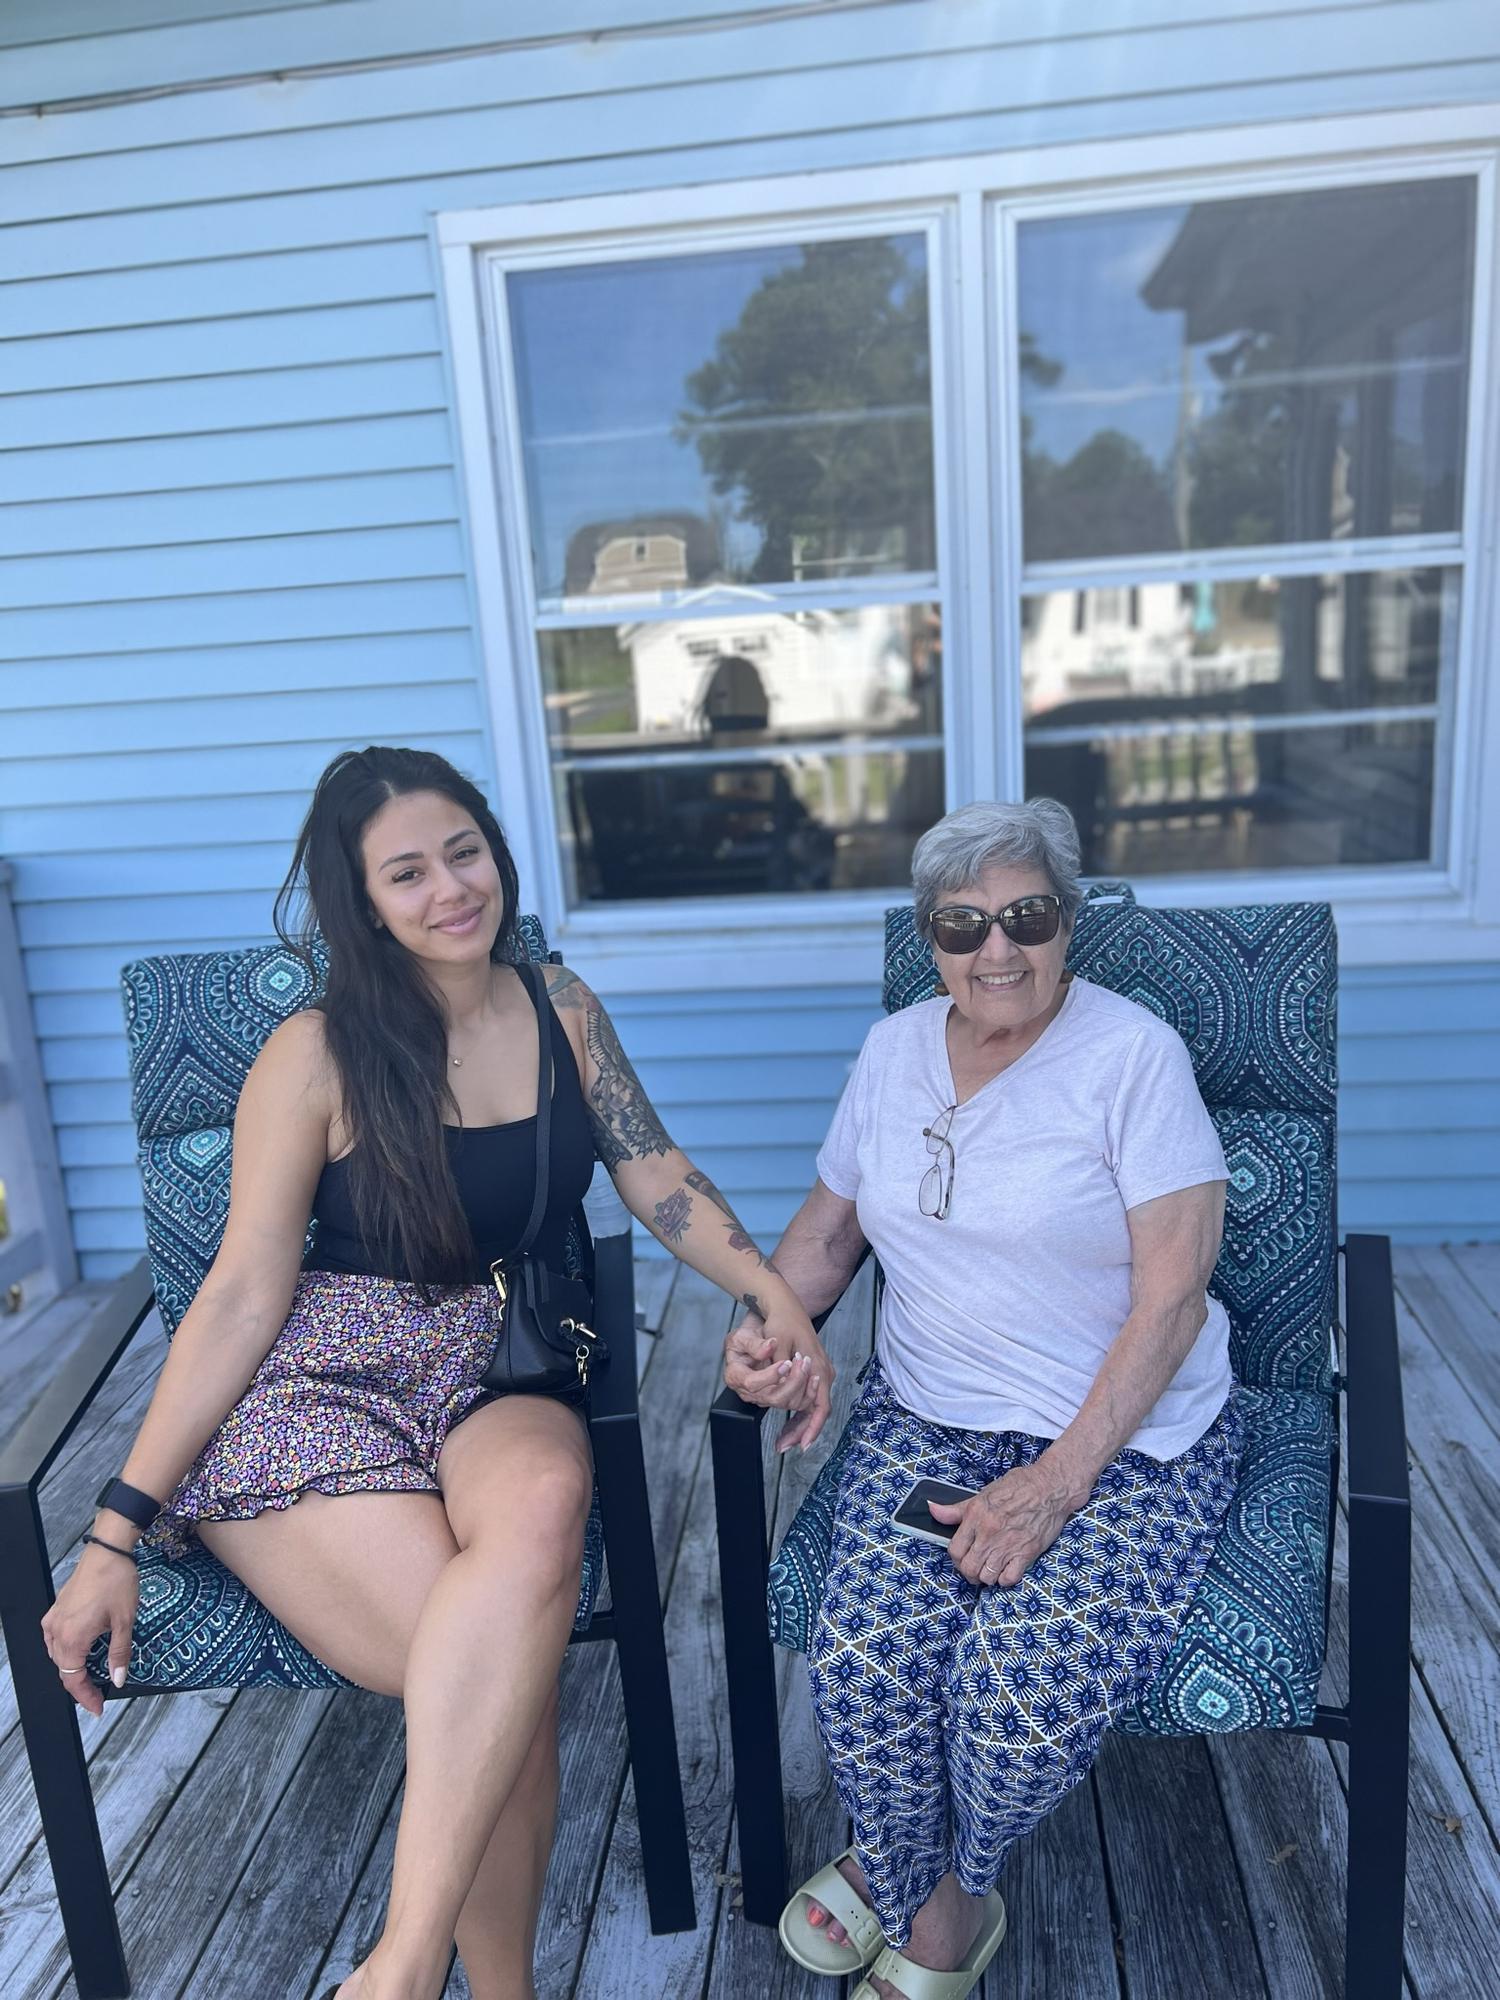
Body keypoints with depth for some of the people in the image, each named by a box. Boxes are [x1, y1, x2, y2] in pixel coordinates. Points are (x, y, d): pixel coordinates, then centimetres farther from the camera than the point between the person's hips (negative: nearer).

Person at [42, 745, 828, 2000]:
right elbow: (243, 1297, -4)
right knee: (512, 1681, -30)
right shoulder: (319, 1057, -4)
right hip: (321, 1393, -3)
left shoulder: (560, 1010, 8)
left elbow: (660, 1181, 8)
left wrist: (775, 1295, -9)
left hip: (502, 1390, 3)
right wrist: (119, 1530, -6)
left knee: (546, 1498, -35)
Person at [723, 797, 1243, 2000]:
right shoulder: (893, 1051, 7)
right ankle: (917, 1891, 15)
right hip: (929, 1419, 4)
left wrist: (1060, 1480, -19)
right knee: (865, 1665, -20)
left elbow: (1173, 1290, -14)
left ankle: (949, 1890, 14)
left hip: (1131, 1433, -3)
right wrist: (773, 1327, -5)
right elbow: (832, 1222, 16)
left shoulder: (1132, 1053, -10)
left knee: (1026, 1693, -24)